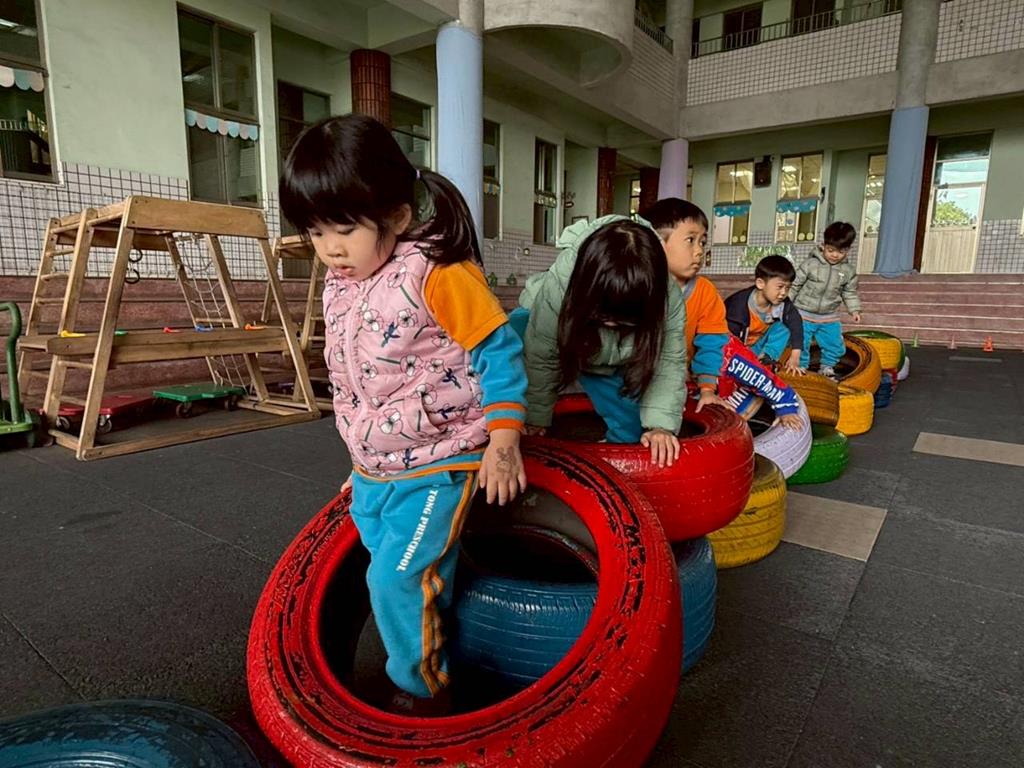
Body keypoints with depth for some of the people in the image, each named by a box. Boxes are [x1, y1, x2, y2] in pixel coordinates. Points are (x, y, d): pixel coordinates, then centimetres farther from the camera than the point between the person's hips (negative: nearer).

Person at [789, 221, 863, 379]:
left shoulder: (848, 271, -1)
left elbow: (850, 293, 11)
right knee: (801, 345, 1)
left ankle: (827, 367, 34)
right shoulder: (810, 264, -12)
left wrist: (854, 309, 0)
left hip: (829, 318, 3)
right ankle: (801, 368, 21)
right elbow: (795, 285, -5)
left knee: (836, 346, 11)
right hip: (804, 314, -3)